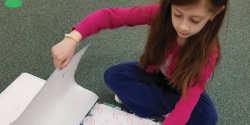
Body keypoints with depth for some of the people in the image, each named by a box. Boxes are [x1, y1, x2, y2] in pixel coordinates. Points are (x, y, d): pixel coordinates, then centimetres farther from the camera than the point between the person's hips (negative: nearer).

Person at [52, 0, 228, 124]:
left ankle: (134, 95, -15)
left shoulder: (207, 52, -33)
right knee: (113, 76, -23)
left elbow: (186, 107, -37)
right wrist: (72, 39, -45)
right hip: (154, 76, 2)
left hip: (180, 89, -1)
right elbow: (109, 15, -30)